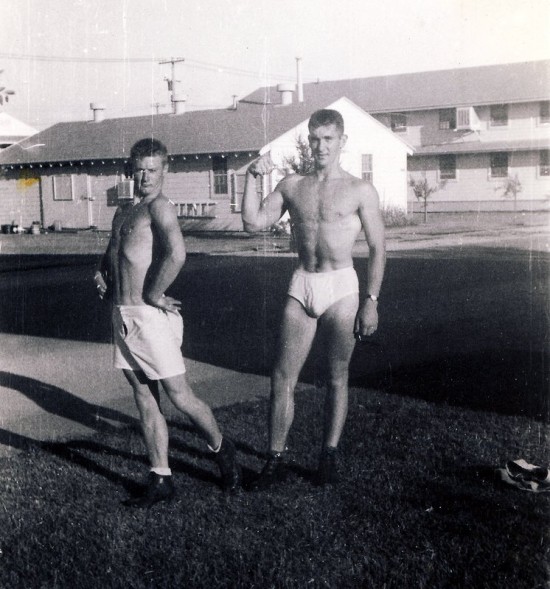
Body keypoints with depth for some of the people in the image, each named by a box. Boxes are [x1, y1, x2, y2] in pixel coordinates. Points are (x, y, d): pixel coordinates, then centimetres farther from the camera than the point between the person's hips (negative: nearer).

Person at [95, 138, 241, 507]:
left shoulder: (160, 207, -12)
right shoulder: (124, 211, 16)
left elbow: (177, 254, -29)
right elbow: (113, 252, 30)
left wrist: (153, 295, -20)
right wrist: (103, 273, 10)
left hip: (150, 317, -9)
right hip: (123, 316, 9)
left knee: (179, 395, 1)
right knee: (145, 400, 11)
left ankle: (222, 449, 25)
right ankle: (161, 480, 18)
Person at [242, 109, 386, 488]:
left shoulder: (360, 191, 0)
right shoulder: (292, 185, 9)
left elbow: (378, 248, -1)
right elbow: (254, 224, 3)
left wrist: (371, 301, -6)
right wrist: (252, 178, -5)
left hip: (341, 288, -2)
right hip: (301, 287, 3)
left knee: (337, 377, 8)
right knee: (283, 378, 1)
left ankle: (330, 456, 21)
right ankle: (276, 460, 10)